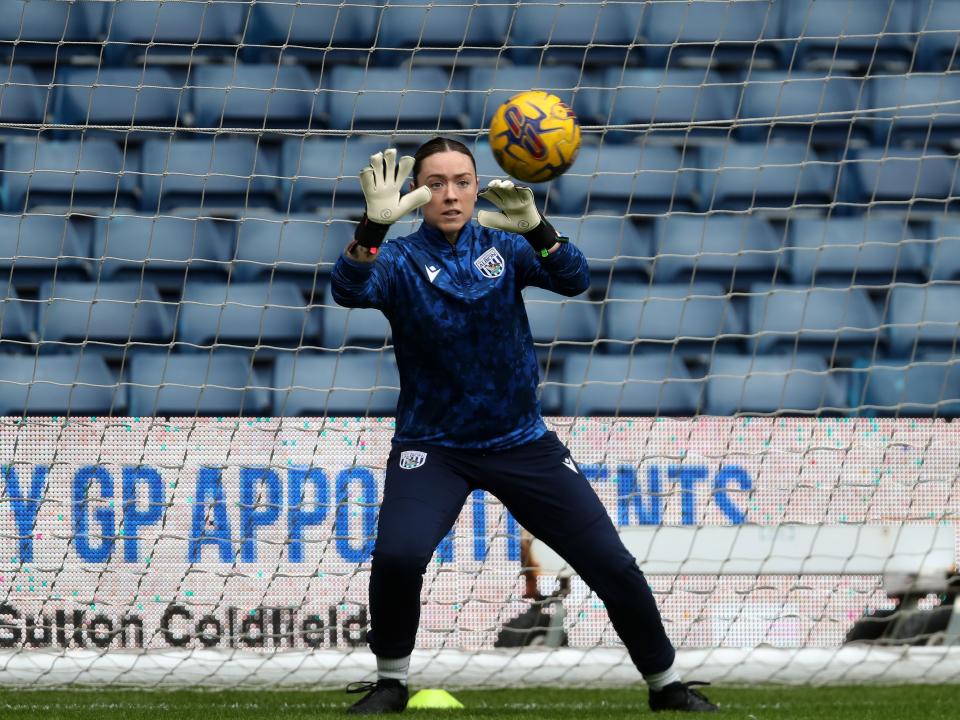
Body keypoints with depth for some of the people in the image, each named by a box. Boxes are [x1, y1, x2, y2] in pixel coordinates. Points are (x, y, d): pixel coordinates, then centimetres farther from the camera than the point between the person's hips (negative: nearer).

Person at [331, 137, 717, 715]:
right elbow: (350, 291, -29)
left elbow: (574, 280, -20)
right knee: (398, 556, -27)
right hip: (432, 446, -2)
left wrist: (534, 227, -39)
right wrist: (375, 224, -47)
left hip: (522, 442, 2)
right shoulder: (400, 260, -7)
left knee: (612, 564, -1)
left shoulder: (503, 245, -2)